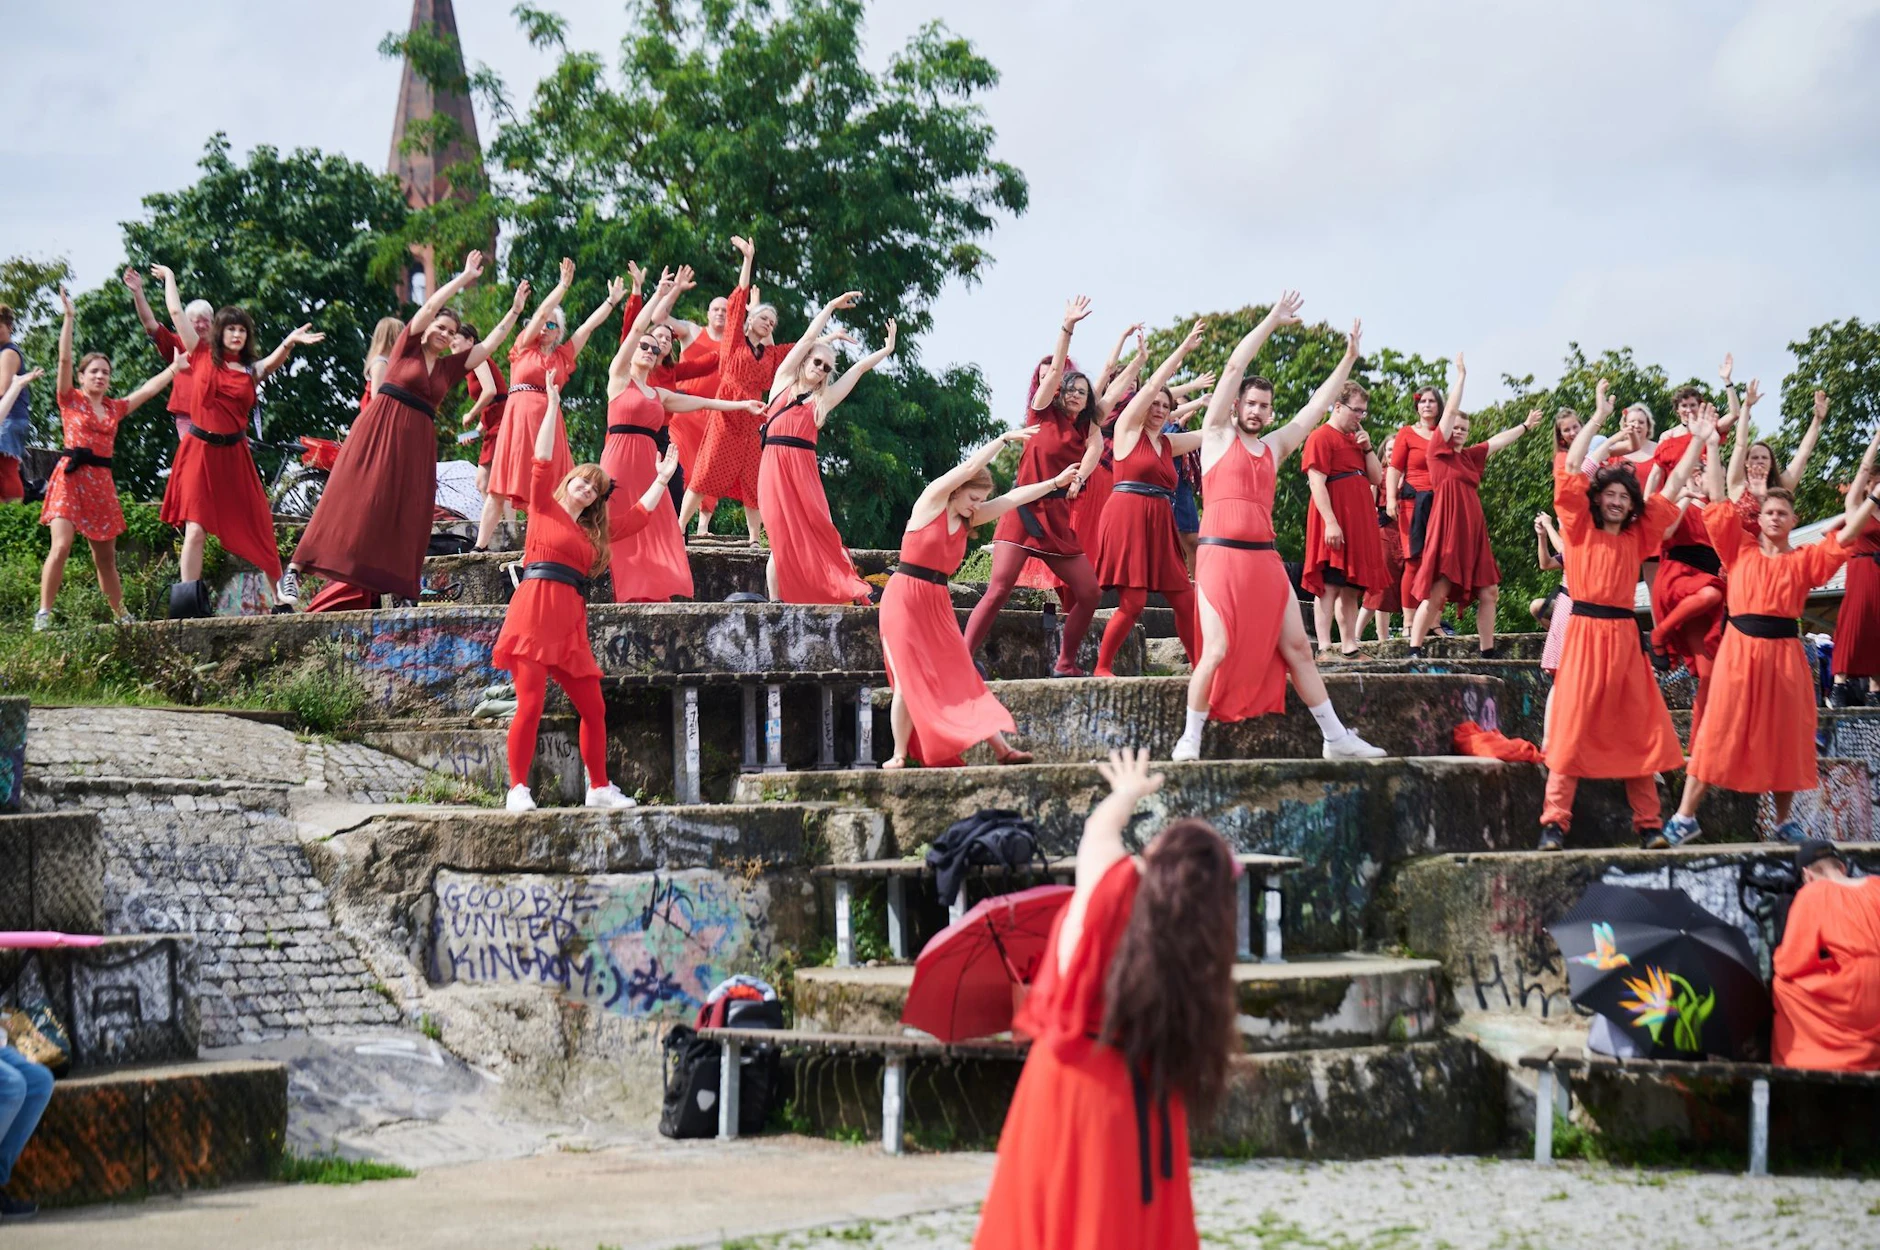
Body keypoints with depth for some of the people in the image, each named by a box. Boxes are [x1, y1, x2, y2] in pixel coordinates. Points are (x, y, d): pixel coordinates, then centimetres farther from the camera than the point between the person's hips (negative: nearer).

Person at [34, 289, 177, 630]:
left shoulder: (115, 408, 17)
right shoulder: (70, 400, 5)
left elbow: (150, 389, 25)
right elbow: (64, 359, -5)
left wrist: (177, 365, 27)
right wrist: (69, 318, -10)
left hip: (101, 482, 5)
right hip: (71, 477, -5)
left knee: (106, 559, 11)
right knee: (61, 546, -19)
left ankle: (121, 616, 22)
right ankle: (43, 615, -20)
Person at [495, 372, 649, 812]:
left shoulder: (594, 532, 24)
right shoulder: (545, 508, 10)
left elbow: (638, 515, 32)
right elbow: (543, 463, 0)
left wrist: (661, 480, 33)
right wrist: (552, 407, -4)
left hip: (571, 624, 6)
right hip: (535, 613, -6)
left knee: (594, 710, 4)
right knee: (531, 705, -15)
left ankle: (599, 788, 13)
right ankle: (517, 789, -14)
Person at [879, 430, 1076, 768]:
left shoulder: (969, 519, 12)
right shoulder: (931, 501, -7)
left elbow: (1013, 497, 13)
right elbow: (970, 467, -14)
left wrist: (1055, 483, 10)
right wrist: (1006, 439, -13)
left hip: (938, 603, 7)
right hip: (905, 597, -7)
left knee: (961, 675, 0)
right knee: (908, 680, -9)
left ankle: (1000, 747, -7)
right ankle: (900, 756, -2)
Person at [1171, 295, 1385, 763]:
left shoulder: (1275, 447, 18)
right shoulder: (1218, 436, 5)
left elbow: (1317, 406, 22)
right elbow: (1234, 367, -1)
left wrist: (1348, 360, 20)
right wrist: (1272, 321, 1)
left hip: (1265, 560, 5)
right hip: (1221, 554, -5)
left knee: (1297, 648, 6)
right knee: (1218, 652, -13)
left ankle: (1336, 737, 8)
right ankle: (1190, 739, 0)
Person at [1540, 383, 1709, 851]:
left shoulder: (1637, 537, 14)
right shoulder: (1580, 529, 3)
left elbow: (1673, 487, 20)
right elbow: (1571, 472, -6)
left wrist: (1700, 439, 21)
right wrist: (1599, 417, -6)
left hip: (1625, 636, 4)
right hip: (1585, 632, -4)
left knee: (1637, 730, 3)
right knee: (1574, 727, -8)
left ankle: (1649, 824, 7)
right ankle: (1555, 822, -9)